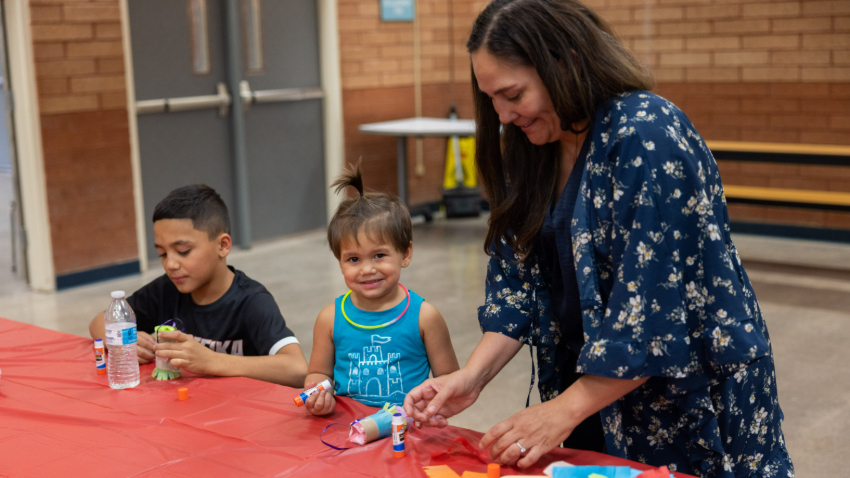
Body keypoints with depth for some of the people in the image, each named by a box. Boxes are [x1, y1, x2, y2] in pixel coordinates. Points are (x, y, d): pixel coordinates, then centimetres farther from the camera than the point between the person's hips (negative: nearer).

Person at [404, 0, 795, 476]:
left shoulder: (648, 138, -23)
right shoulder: (530, 149, 0)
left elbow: (652, 310, -26)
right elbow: (517, 276, 2)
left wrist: (564, 411, -21)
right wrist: (473, 376, -11)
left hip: (694, 398, -6)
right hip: (599, 388, 6)